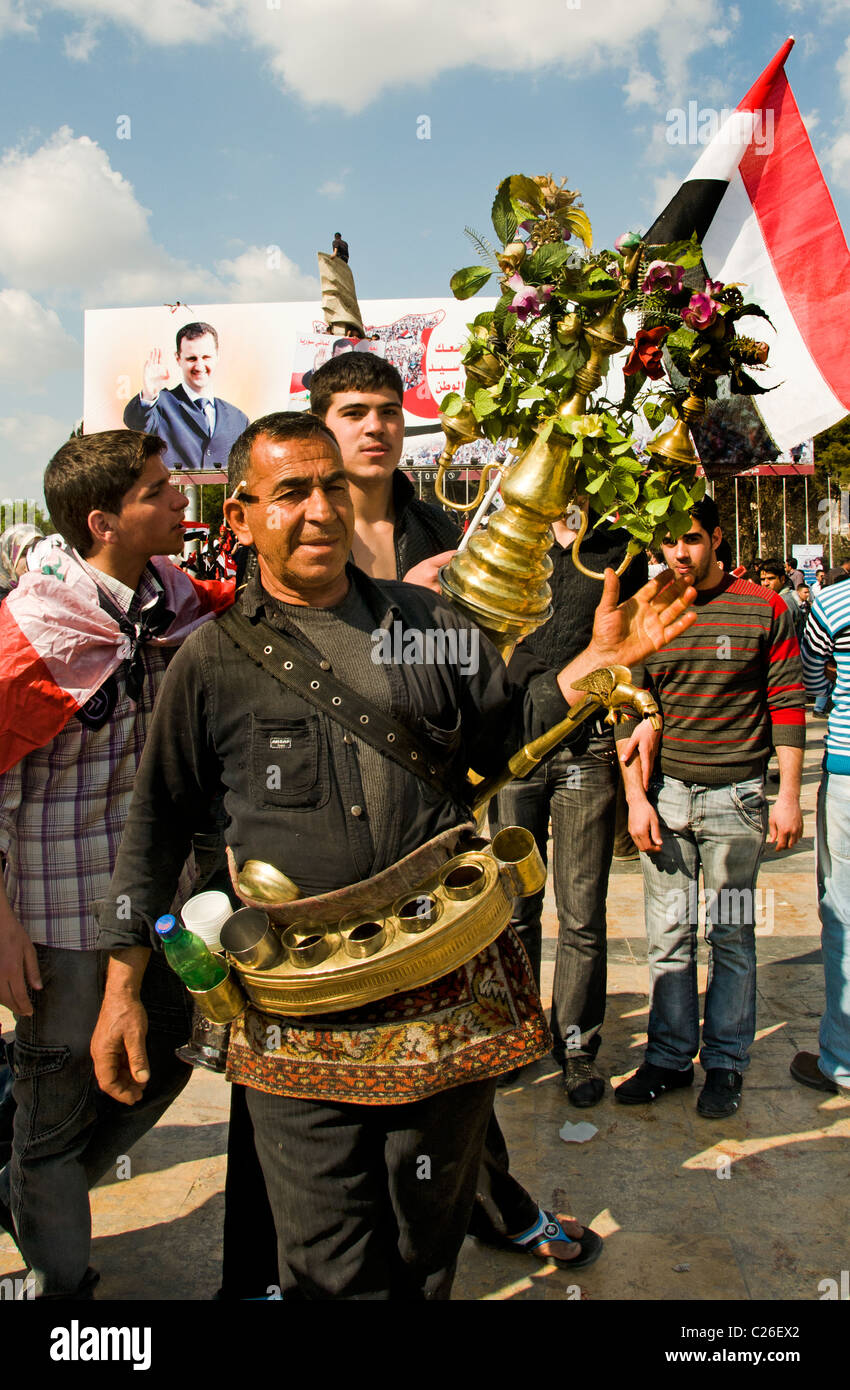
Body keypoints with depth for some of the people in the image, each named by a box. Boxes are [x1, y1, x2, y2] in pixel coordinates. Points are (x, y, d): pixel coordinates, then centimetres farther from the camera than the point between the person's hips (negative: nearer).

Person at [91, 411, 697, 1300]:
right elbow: (156, 824, 5)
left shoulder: (429, 621, 7)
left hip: (450, 989, 3)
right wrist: (123, 988, 4)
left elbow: (506, 736, 13)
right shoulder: (213, 660, -1)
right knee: (330, 1262, 6)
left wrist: (599, 660, -1)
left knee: (432, 1228, 20)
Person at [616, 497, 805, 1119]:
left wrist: (788, 796, -4)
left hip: (736, 795, -2)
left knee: (732, 935, 6)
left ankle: (726, 1064, 21)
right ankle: (670, 1057, 22)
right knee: (669, 935, 8)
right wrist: (636, 797, 0)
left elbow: (788, 706, 0)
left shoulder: (764, 609, -1)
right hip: (665, 793, 2)